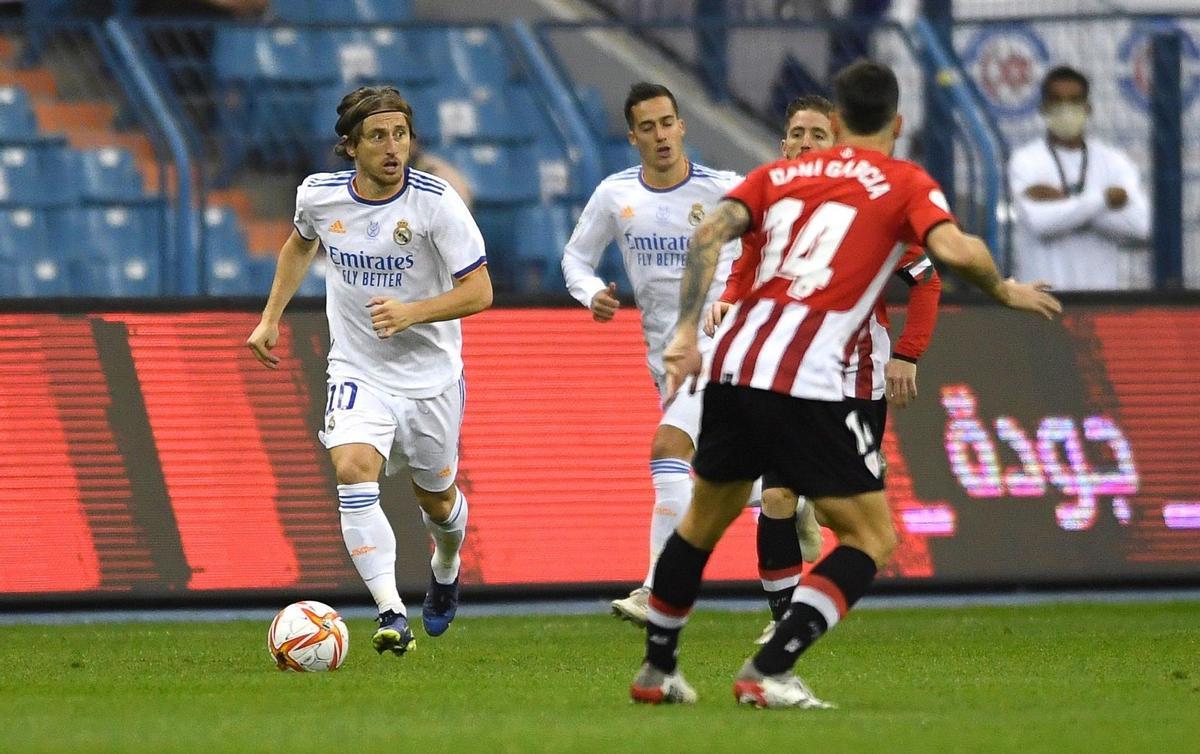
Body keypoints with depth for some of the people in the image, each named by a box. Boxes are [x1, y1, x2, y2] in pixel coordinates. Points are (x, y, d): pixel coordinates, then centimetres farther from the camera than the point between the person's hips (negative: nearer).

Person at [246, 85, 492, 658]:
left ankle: (446, 568, 51)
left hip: (431, 376, -1)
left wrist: (412, 313, -29)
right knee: (353, 471, -26)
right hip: (358, 373, 1)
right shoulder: (319, 196, -6)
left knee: (436, 501, 14)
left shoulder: (436, 202, -17)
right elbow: (301, 244, 19)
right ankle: (391, 614, -32)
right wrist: (271, 318, 15)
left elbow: (479, 291, -14)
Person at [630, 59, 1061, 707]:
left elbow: (711, 233, 4)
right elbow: (953, 250, -11)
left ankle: (656, 669, 35)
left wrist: (686, 333, 2)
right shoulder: (904, 183, 7)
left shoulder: (779, 173, 20)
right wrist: (1006, 291, 7)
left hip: (733, 365, 6)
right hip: (805, 384, -6)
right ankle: (768, 672, -9)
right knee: (872, 538, 5)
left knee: (703, 522, 26)